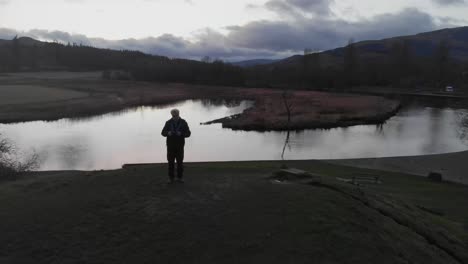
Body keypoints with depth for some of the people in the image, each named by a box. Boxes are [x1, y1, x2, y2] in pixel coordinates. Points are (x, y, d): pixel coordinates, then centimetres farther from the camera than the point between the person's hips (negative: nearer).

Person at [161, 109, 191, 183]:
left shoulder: (183, 123, -3)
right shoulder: (168, 123, 1)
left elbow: (188, 133, -7)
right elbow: (163, 133, 1)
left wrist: (181, 134, -26)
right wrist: (168, 133, -23)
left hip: (180, 145, -1)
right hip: (170, 145, 1)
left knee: (180, 161, 4)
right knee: (170, 162, 2)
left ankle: (180, 177, 16)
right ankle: (171, 177, 13)